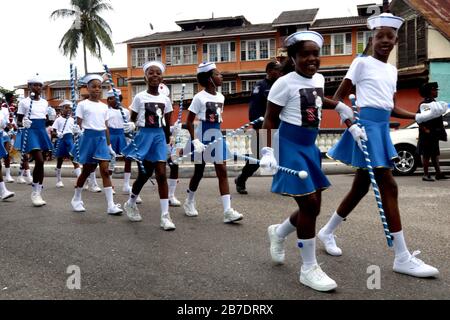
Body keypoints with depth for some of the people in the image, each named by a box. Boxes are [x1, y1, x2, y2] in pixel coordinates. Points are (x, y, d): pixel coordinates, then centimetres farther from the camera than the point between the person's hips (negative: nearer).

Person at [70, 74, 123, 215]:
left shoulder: (104, 106, 11)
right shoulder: (83, 104, -1)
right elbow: (78, 124, -3)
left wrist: (109, 145, 12)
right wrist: (76, 130, -25)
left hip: (101, 138, 3)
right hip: (88, 137, -3)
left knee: (105, 170, -6)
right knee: (86, 170, 7)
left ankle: (111, 205, -8)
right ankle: (76, 199, 29)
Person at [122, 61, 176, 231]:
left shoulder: (165, 99, 6)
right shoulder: (139, 97, -3)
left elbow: (167, 124, 11)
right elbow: (132, 120, 1)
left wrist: (167, 142, 12)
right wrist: (130, 126, -18)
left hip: (159, 137, 2)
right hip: (144, 136, -2)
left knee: (161, 174, -6)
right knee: (144, 174, 5)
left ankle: (165, 215, -4)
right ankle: (131, 203, 33)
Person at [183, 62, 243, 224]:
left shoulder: (221, 97, 7)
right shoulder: (199, 97, -10)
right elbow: (189, 122, -10)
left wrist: (217, 133, 15)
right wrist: (195, 140, -19)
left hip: (217, 135, 5)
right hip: (203, 136, -5)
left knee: (222, 171, -3)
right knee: (199, 171, 8)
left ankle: (227, 210, -5)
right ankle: (189, 202, 32)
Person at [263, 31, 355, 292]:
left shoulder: (319, 79, 10)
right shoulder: (285, 83, -12)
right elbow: (270, 119, -10)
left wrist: (340, 106, 20)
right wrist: (268, 150, -19)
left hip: (310, 147, 8)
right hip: (290, 147, -8)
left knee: (313, 207, 10)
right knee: (309, 204, -9)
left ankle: (278, 233, 39)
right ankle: (309, 268, 5)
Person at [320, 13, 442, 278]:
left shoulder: (392, 70, 18)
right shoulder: (362, 62, -3)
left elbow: (392, 107, 20)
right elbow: (338, 98, -6)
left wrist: (421, 117, 7)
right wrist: (351, 125, -18)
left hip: (383, 127, 8)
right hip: (366, 125, -8)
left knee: (362, 186, 12)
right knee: (388, 186, -10)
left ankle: (328, 231, 29)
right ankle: (403, 258, -4)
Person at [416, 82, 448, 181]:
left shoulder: (433, 102, 16)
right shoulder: (424, 103, -13)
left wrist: (439, 132, 18)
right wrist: (425, 129, -24)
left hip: (434, 134, 9)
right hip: (427, 134, -9)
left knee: (435, 154, 12)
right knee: (426, 155, -4)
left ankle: (438, 173, 18)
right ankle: (426, 175, 2)